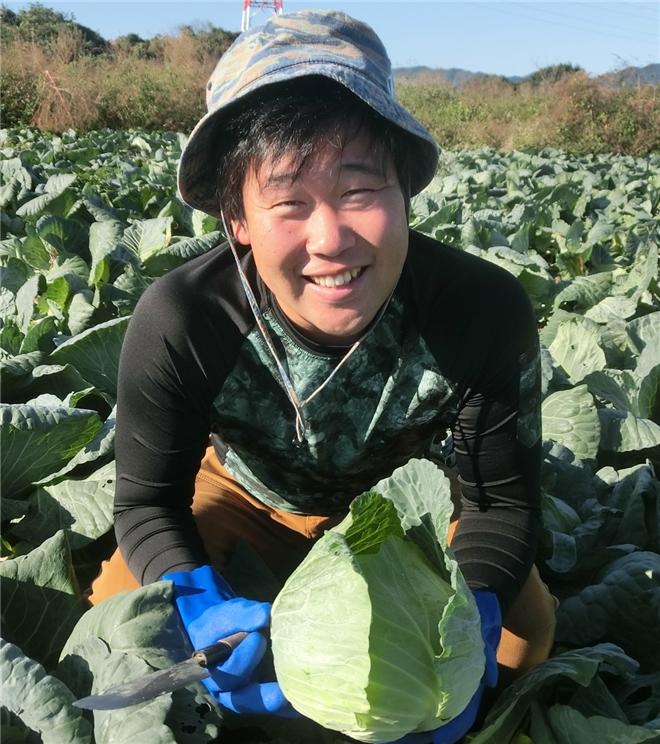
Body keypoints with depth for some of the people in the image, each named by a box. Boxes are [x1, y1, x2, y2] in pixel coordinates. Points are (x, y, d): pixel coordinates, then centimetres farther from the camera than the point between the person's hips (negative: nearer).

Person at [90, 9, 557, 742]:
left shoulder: (486, 310, -34)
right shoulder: (177, 323, -36)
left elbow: (501, 498, -20)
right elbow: (148, 501, -22)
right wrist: (202, 606, -42)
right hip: (245, 495, 0)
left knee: (524, 626, -13)